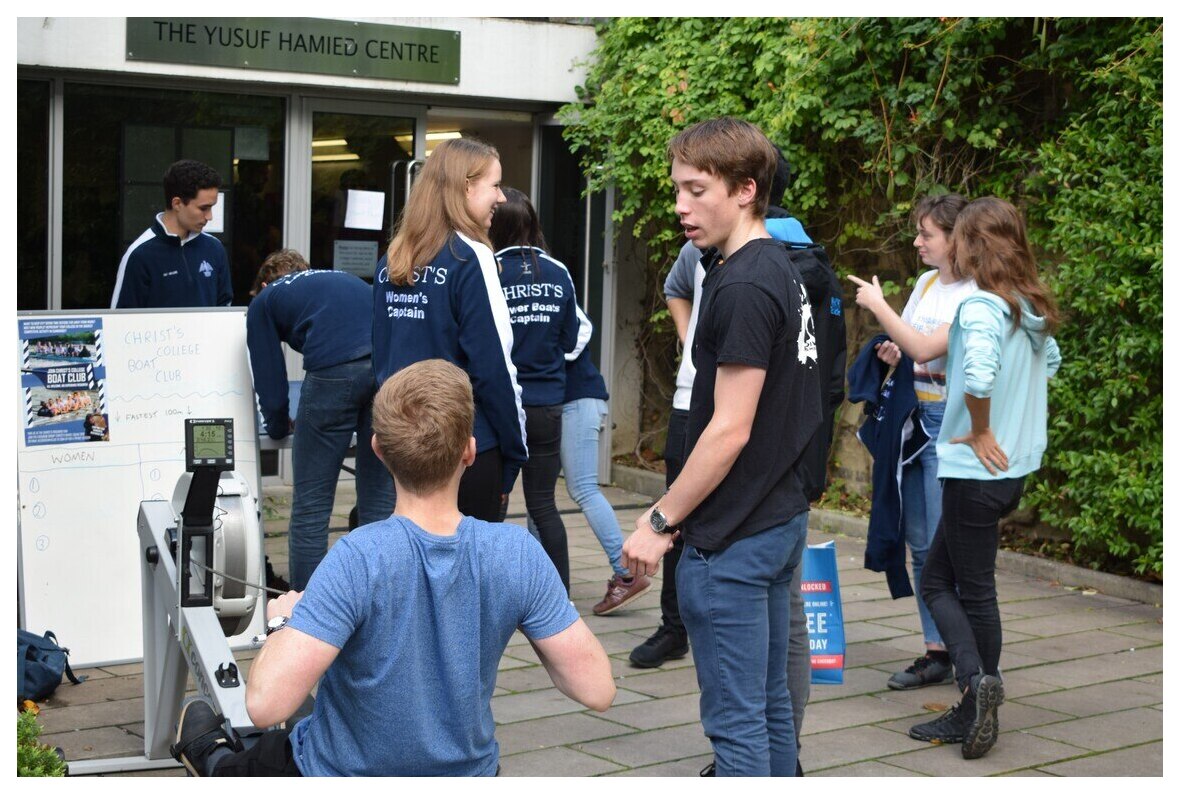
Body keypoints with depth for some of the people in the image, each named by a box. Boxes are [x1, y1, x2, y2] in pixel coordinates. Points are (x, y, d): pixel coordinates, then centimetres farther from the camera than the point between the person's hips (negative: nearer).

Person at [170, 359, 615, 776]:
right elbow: (597, 691, -17)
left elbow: (265, 704, -34)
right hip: (468, 773, 4)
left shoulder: (358, 560, -30)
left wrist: (281, 622, -13)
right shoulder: (519, 555, -21)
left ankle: (217, 760, 60)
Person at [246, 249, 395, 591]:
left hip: (336, 369, -4)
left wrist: (279, 428, 42)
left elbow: (270, 380, 22)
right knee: (380, 502, 13)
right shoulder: (342, 278, 38)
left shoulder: (264, 300, 26)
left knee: (310, 505, 7)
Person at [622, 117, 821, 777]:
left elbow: (729, 431, -21)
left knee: (735, 718, -2)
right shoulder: (784, 271, 11)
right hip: (782, 519, 10)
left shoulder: (743, 289, -18)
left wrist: (661, 523, -13)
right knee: (771, 704, 17)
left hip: (732, 540, -10)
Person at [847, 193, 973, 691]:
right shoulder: (927, 282, 13)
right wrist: (893, 355, 2)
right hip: (912, 417, 8)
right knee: (920, 546, 10)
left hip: (948, 422, -8)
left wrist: (877, 305, -12)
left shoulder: (974, 296, -12)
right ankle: (935, 654, 17)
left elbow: (925, 348, -22)